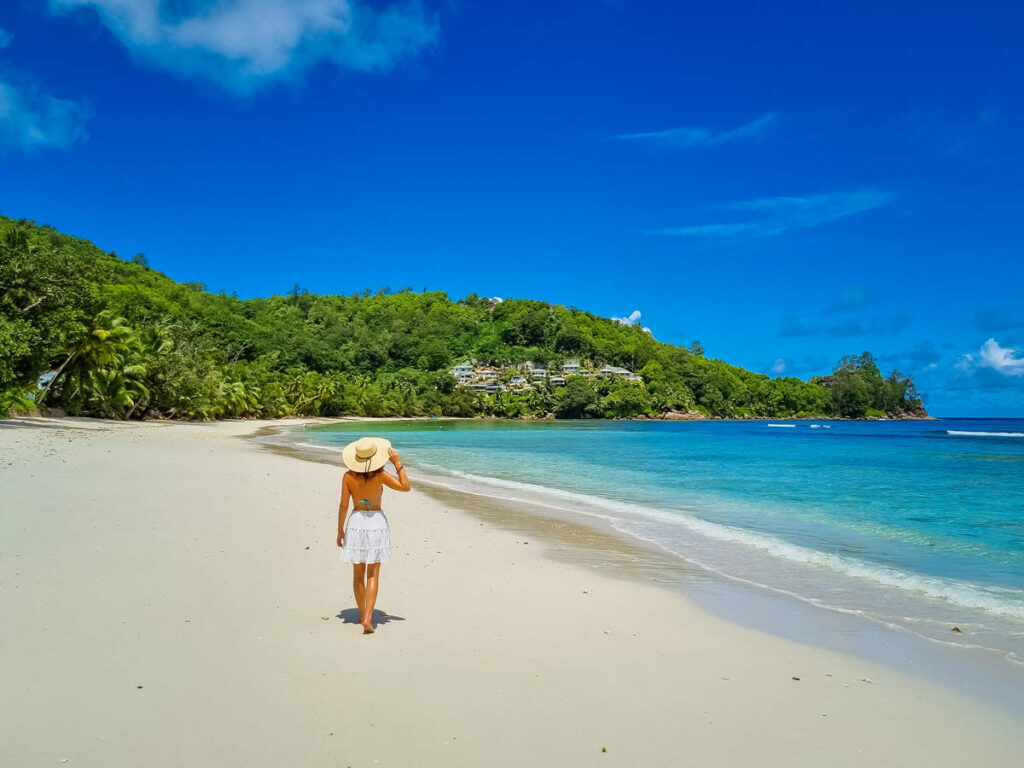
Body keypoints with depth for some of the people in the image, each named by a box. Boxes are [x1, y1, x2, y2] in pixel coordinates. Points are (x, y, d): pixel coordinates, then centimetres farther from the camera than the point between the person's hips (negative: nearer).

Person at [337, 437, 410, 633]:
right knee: (373, 575, 3)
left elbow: (344, 505, -5)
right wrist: (398, 464, -8)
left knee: (358, 574, 15)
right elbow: (406, 486, -7)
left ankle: (362, 614, 28)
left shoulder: (349, 476, -8)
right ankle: (368, 618, -8)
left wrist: (340, 530, 4)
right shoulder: (380, 476, -12)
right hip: (376, 523, -2)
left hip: (356, 523, 2)